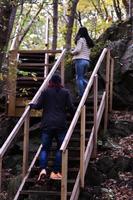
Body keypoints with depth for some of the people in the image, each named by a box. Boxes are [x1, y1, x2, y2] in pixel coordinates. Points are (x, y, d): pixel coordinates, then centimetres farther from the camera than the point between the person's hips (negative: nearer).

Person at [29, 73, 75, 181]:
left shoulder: (45, 91, 4)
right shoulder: (66, 92, 5)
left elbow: (39, 106, 1)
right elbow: (71, 107, -1)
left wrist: (31, 105, 21)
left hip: (47, 125, 1)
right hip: (61, 125, 0)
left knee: (45, 148, 5)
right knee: (60, 148, 10)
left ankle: (43, 169, -15)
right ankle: (55, 172, 4)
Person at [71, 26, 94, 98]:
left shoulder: (81, 39, -5)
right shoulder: (88, 41, 18)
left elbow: (78, 50, -14)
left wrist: (72, 52, 5)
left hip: (80, 60, -8)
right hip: (87, 60, 8)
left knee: (79, 78, -5)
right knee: (82, 77, 17)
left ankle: (81, 94, -9)